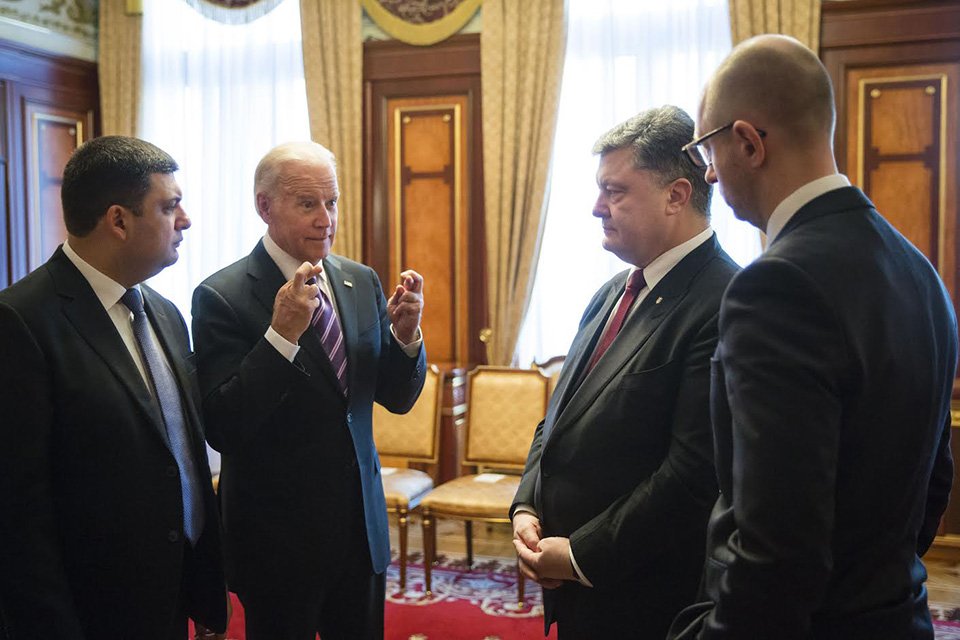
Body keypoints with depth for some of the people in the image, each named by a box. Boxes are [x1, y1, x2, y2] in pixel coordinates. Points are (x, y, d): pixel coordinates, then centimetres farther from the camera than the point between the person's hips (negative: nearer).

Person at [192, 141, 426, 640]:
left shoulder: (362, 282, 3)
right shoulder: (222, 297, -14)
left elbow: (396, 398, 7)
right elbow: (222, 430, -19)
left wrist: (405, 333, -12)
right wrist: (281, 334, -29)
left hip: (362, 527, 5)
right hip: (278, 539, -5)